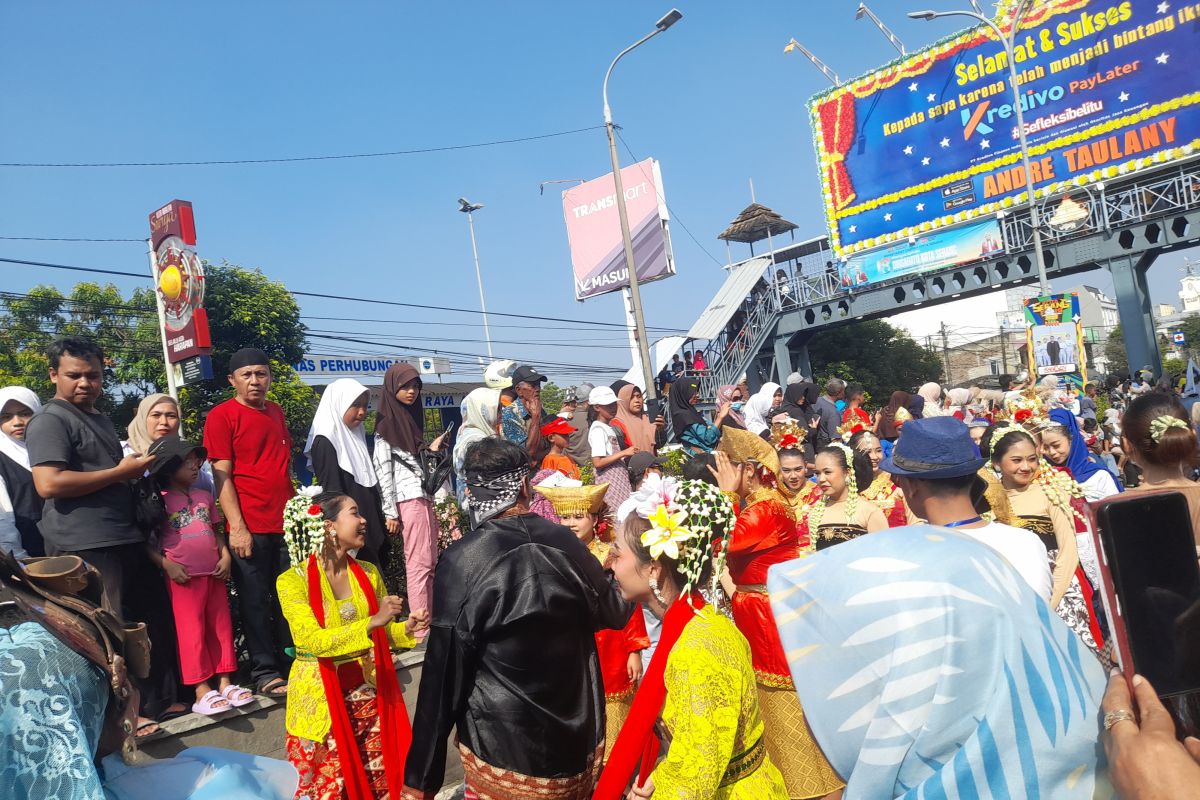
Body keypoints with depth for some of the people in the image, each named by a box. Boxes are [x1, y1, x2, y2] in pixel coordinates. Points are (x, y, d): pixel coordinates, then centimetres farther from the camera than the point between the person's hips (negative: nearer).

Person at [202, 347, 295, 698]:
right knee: (256, 601, 3)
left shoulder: (276, 412, 14)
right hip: (250, 527, -6)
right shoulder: (222, 416, -5)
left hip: (286, 522, 6)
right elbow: (222, 475, -9)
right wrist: (236, 527, -15)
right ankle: (264, 672, 13)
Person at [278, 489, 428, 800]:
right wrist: (373, 622, -32)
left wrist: (406, 629, -11)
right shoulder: (293, 580, -13)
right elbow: (313, 640, -22)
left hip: (369, 691, 4)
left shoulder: (369, 572, 2)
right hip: (320, 696, -4)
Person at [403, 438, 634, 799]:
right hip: (580, 741, 4)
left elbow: (445, 672, -15)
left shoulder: (461, 561, -18)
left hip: (505, 752, -4)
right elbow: (614, 613, 10)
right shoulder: (567, 542, -6)